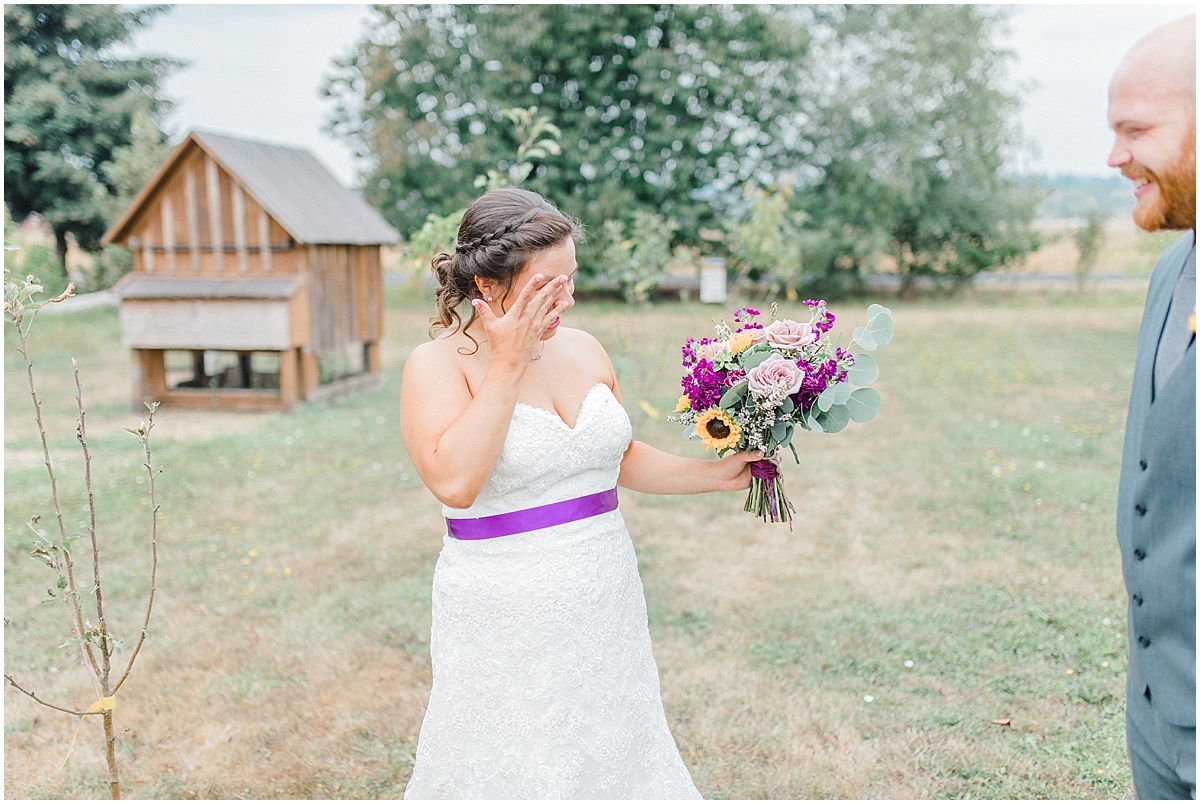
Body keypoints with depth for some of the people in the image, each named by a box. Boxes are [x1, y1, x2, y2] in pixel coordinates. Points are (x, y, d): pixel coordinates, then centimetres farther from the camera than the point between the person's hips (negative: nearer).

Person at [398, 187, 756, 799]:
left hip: (605, 607, 6)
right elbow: (453, 481, -29)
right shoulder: (438, 364, -12)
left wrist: (716, 474, 6)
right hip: (505, 627, -5)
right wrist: (508, 364, -23)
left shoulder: (584, 350, 4)